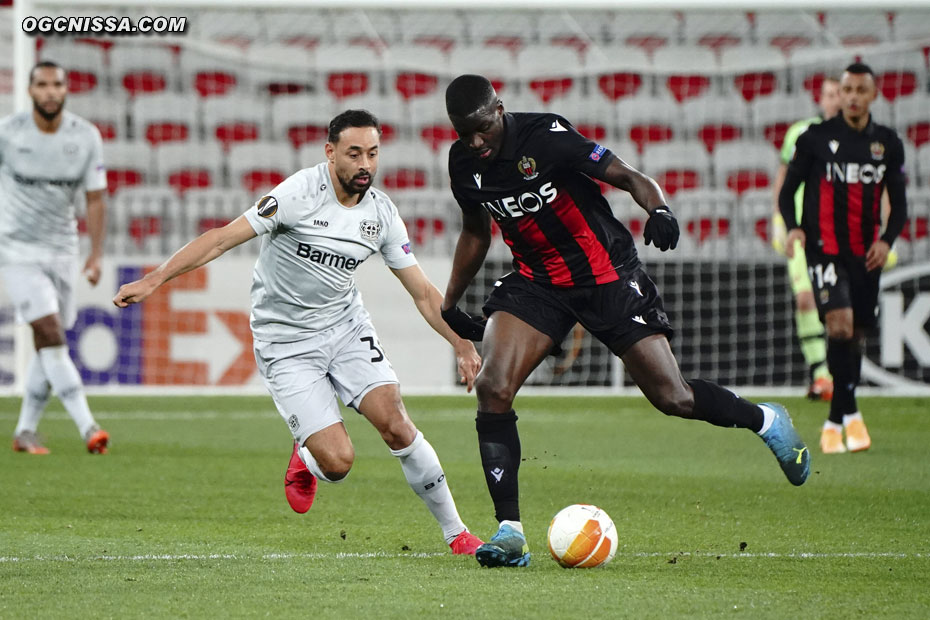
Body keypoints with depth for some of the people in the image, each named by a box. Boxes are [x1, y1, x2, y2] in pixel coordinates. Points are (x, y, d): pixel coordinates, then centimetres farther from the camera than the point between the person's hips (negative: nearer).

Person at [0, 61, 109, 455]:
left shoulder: (86, 137, -3)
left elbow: (95, 199, 1)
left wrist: (96, 254, -8)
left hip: (62, 249, 4)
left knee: (50, 345, 5)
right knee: (50, 332, -16)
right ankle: (87, 427, -23)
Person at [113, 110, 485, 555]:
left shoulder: (382, 213, -2)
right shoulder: (301, 193, -18)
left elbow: (423, 293, 6)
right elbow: (224, 238, -18)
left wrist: (463, 345, -3)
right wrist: (153, 280, -23)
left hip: (346, 325, 4)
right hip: (286, 344, -4)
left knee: (395, 424, -16)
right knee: (338, 462, -15)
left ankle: (456, 532, -1)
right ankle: (306, 458, 23)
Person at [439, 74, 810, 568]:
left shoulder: (545, 136, -22)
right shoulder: (463, 164, -3)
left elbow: (629, 178, -20)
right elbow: (475, 231, 16)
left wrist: (659, 209, -41)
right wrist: (450, 305, 20)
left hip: (605, 273, -5)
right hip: (535, 282, 5)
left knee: (671, 397, -4)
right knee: (492, 387, -18)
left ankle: (766, 421, 27)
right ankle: (510, 532, -14)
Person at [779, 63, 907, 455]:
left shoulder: (888, 144, 7)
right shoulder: (816, 138, -2)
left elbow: (898, 204, 13)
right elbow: (788, 191, 3)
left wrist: (887, 239, -6)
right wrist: (793, 228, -16)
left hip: (865, 255, 4)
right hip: (825, 249, -4)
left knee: (856, 335, 8)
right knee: (840, 323, -22)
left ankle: (834, 424, 22)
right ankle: (850, 414, -14)